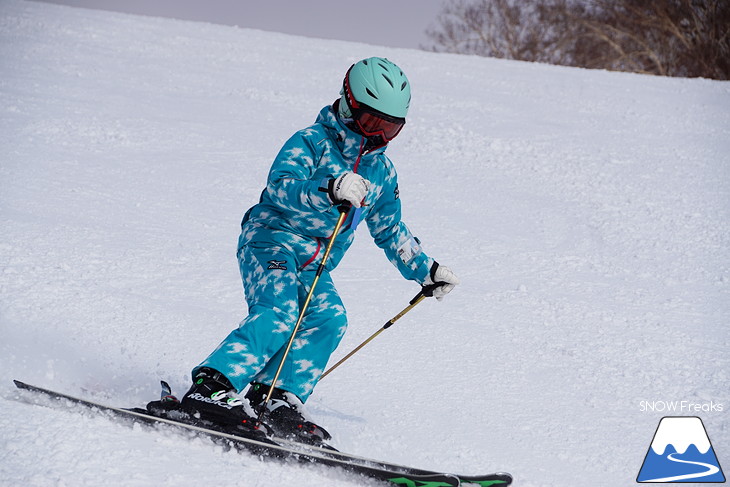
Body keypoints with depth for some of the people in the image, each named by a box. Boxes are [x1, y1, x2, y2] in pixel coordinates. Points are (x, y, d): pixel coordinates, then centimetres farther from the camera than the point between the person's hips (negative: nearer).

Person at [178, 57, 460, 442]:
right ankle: (211, 387, -39)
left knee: (328, 319, -22)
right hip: (272, 241, -6)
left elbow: (391, 232, 30)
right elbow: (280, 186, -24)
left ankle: (277, 402, -28)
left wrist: (426, 270, 27)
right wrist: (329, 189, -41)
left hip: (314, 266, 6)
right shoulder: (311, 143, -5)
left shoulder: (382, 172, 17)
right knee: (279, 315, -30)